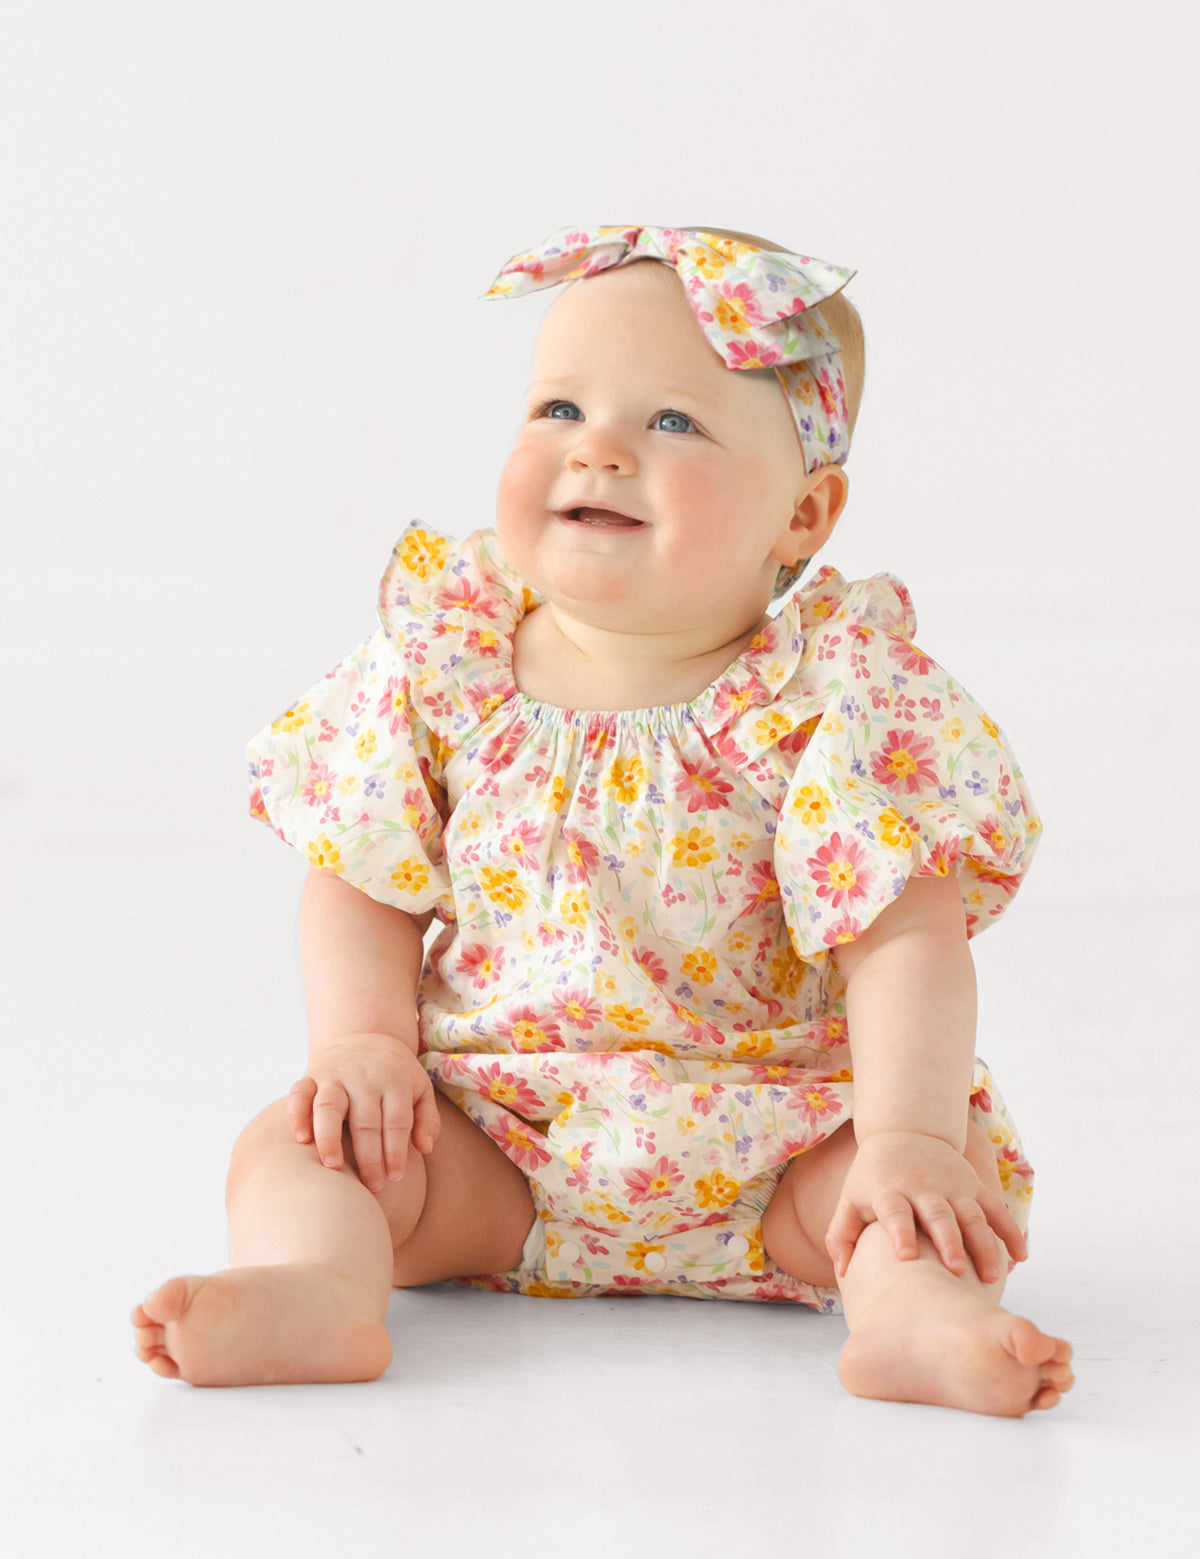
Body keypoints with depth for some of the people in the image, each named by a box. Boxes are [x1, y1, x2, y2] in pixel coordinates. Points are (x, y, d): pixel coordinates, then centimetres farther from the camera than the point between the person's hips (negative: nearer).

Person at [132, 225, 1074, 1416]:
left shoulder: (831, 699, -14)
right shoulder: (443, 668, -4)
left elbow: (906, 938, -18)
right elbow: (358, 885, 5)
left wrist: (909, 1139, -31)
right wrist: (364, 1042, -11)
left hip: (769, 1164, -2)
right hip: (490, 1146, 2)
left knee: (969, 1167, -23)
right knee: (296, 1141, -17)